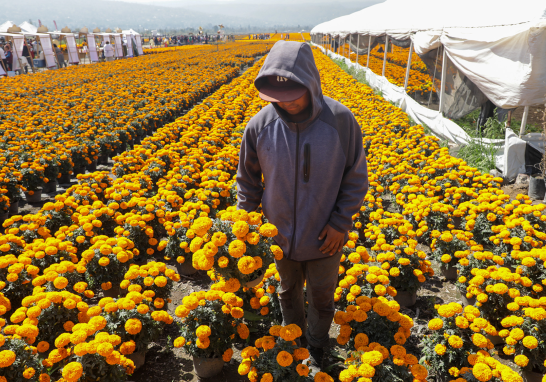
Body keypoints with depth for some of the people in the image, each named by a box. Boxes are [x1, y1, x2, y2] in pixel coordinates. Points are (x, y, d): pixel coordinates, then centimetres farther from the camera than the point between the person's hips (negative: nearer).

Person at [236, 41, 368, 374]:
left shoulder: (341, 120, -20)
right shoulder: (260, 125, -15)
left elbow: (357, 178, -8)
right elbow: (248, 180, 0)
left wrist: (341, 222, -15)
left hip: (325, 236, -1)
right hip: (280, 235, 2)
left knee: (322, 298, 20)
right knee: (288, 292, 25)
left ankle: (317, 349, 50)